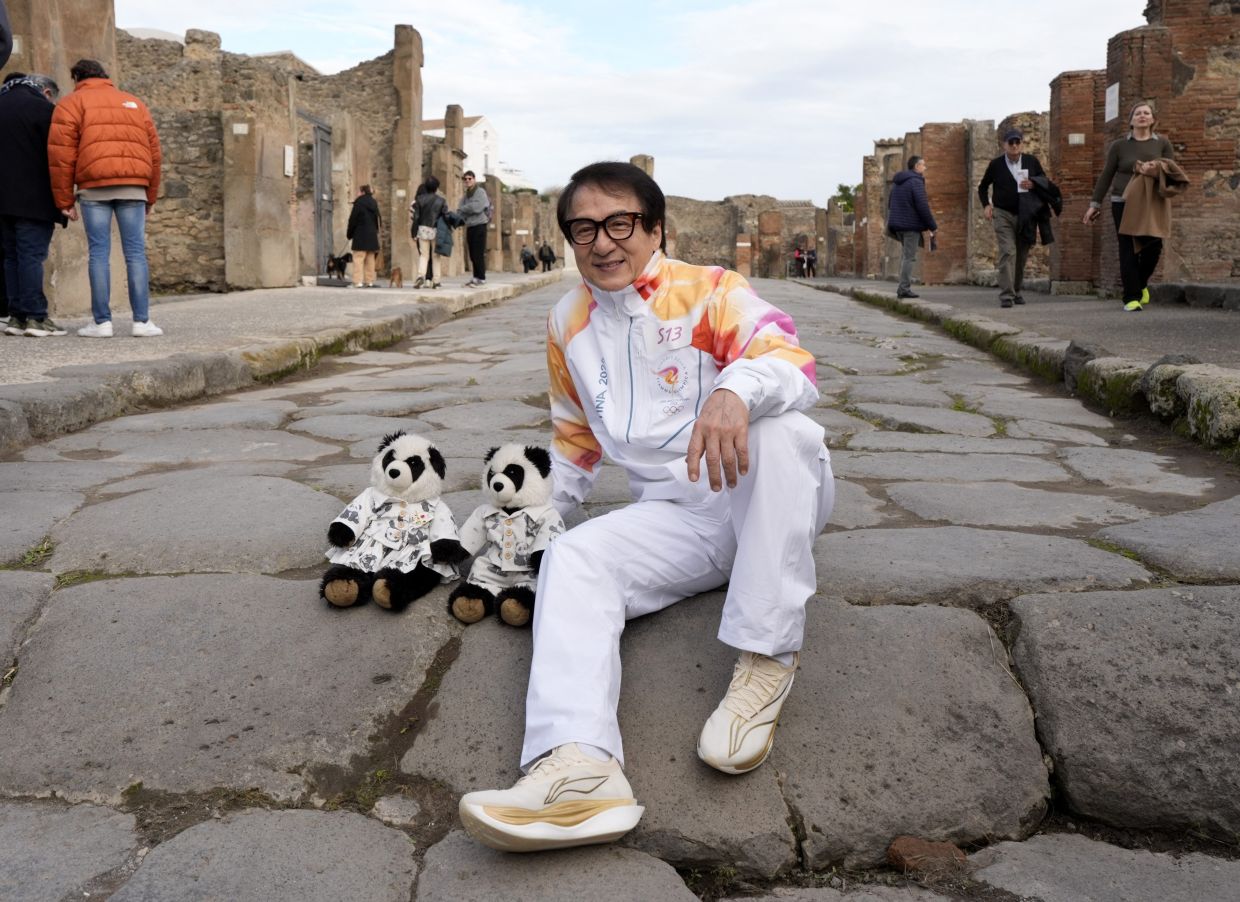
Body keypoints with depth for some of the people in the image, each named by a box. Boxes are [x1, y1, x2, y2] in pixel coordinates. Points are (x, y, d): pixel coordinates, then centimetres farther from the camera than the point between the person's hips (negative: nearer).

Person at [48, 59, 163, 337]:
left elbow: (61, 154, 0)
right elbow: (154, 152, 17)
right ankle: (142, 321, -4)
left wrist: (64, 200, 3)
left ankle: (102, 322, -2)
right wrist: (150, 197, 20)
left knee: (99, 253, 0)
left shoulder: (72, 104, 10)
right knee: (136, 253, 1)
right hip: (133, 186, 2)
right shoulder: (134, 103, 22)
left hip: (95, 186, -2)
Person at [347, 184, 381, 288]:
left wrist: (349, 234, 3)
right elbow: (378, 220, 14)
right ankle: (370, 281, 10)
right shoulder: (374, 203, 12)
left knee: (358, 259, -7)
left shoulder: (359, 203, -8)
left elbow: (353, 220, -7)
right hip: (372, 236, 7)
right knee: (370, 260, 10)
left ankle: (358, 282, -14)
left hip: (360, 236, -7)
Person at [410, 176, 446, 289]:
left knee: (423, 255, 6)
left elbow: (415, 217, -2)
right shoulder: (441, 201, -1)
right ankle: (435, 280, 7)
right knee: (435, 256, 8)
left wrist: (414, 233, 1)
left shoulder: (419, 200, 0)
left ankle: (421, 275, -16)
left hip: (423, 230, 1)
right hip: (437, 231, -1)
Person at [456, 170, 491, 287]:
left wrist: (463, 209, -4)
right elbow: (460, 211, 12)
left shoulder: (480, 192, -4)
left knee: (478, 254, -10)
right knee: (473, 255, 9)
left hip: (479, 226, -7)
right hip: (470, 226, 7)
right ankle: (476, 277, 15)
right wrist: (461, 217, -10)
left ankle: (481, 279, -7)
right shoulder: (466, 195, 17)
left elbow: (477, 207, -17)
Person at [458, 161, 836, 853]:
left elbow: (793, 362, -22)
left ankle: (768, 659, -29)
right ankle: (580, 766, -45)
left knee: (781, 428, -36)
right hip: (676, 517, 4)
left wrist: (736, 390, -44)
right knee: (572, 558, -23)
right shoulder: (568, 326, 13)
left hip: (772, 500, -3)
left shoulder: (710, 291, -4)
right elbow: (576, 438, 26)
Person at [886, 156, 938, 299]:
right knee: (909, 257, -5)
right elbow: (922, 206, -17)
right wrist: (933, 226, -12)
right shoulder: (916, 181, -12)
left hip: (898, 224, 8)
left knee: (906, 254, 17)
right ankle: (904, 289, -7)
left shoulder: (897, 182, 15)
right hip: (911, 225, -8)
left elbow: (890, 204, 21)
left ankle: (903, 287, 13)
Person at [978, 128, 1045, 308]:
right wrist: (986, 205, -1)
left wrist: (1033, 184, -8)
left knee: (1021, 255, 9)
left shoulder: (1031, 161, 5)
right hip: (1003, 215, -3)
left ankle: (1017, 291, 23)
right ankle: (1006, 295, -19)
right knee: (1007, 253, -15)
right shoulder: (996, 164, 2)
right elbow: (983, 187, 14)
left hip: (1026, 215, 3)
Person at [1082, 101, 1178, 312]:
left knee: (1153, 246, -5)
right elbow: (1106, 176, 6)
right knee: (1128, 249, -6)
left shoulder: (1162, 143, 6)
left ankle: (1141, 283, 23)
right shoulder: (1119, 146, 3)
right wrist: (1095, 204, 2)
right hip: (1123, 203, -1)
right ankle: (1131, 297, -4)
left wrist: (1157, 171, -17)